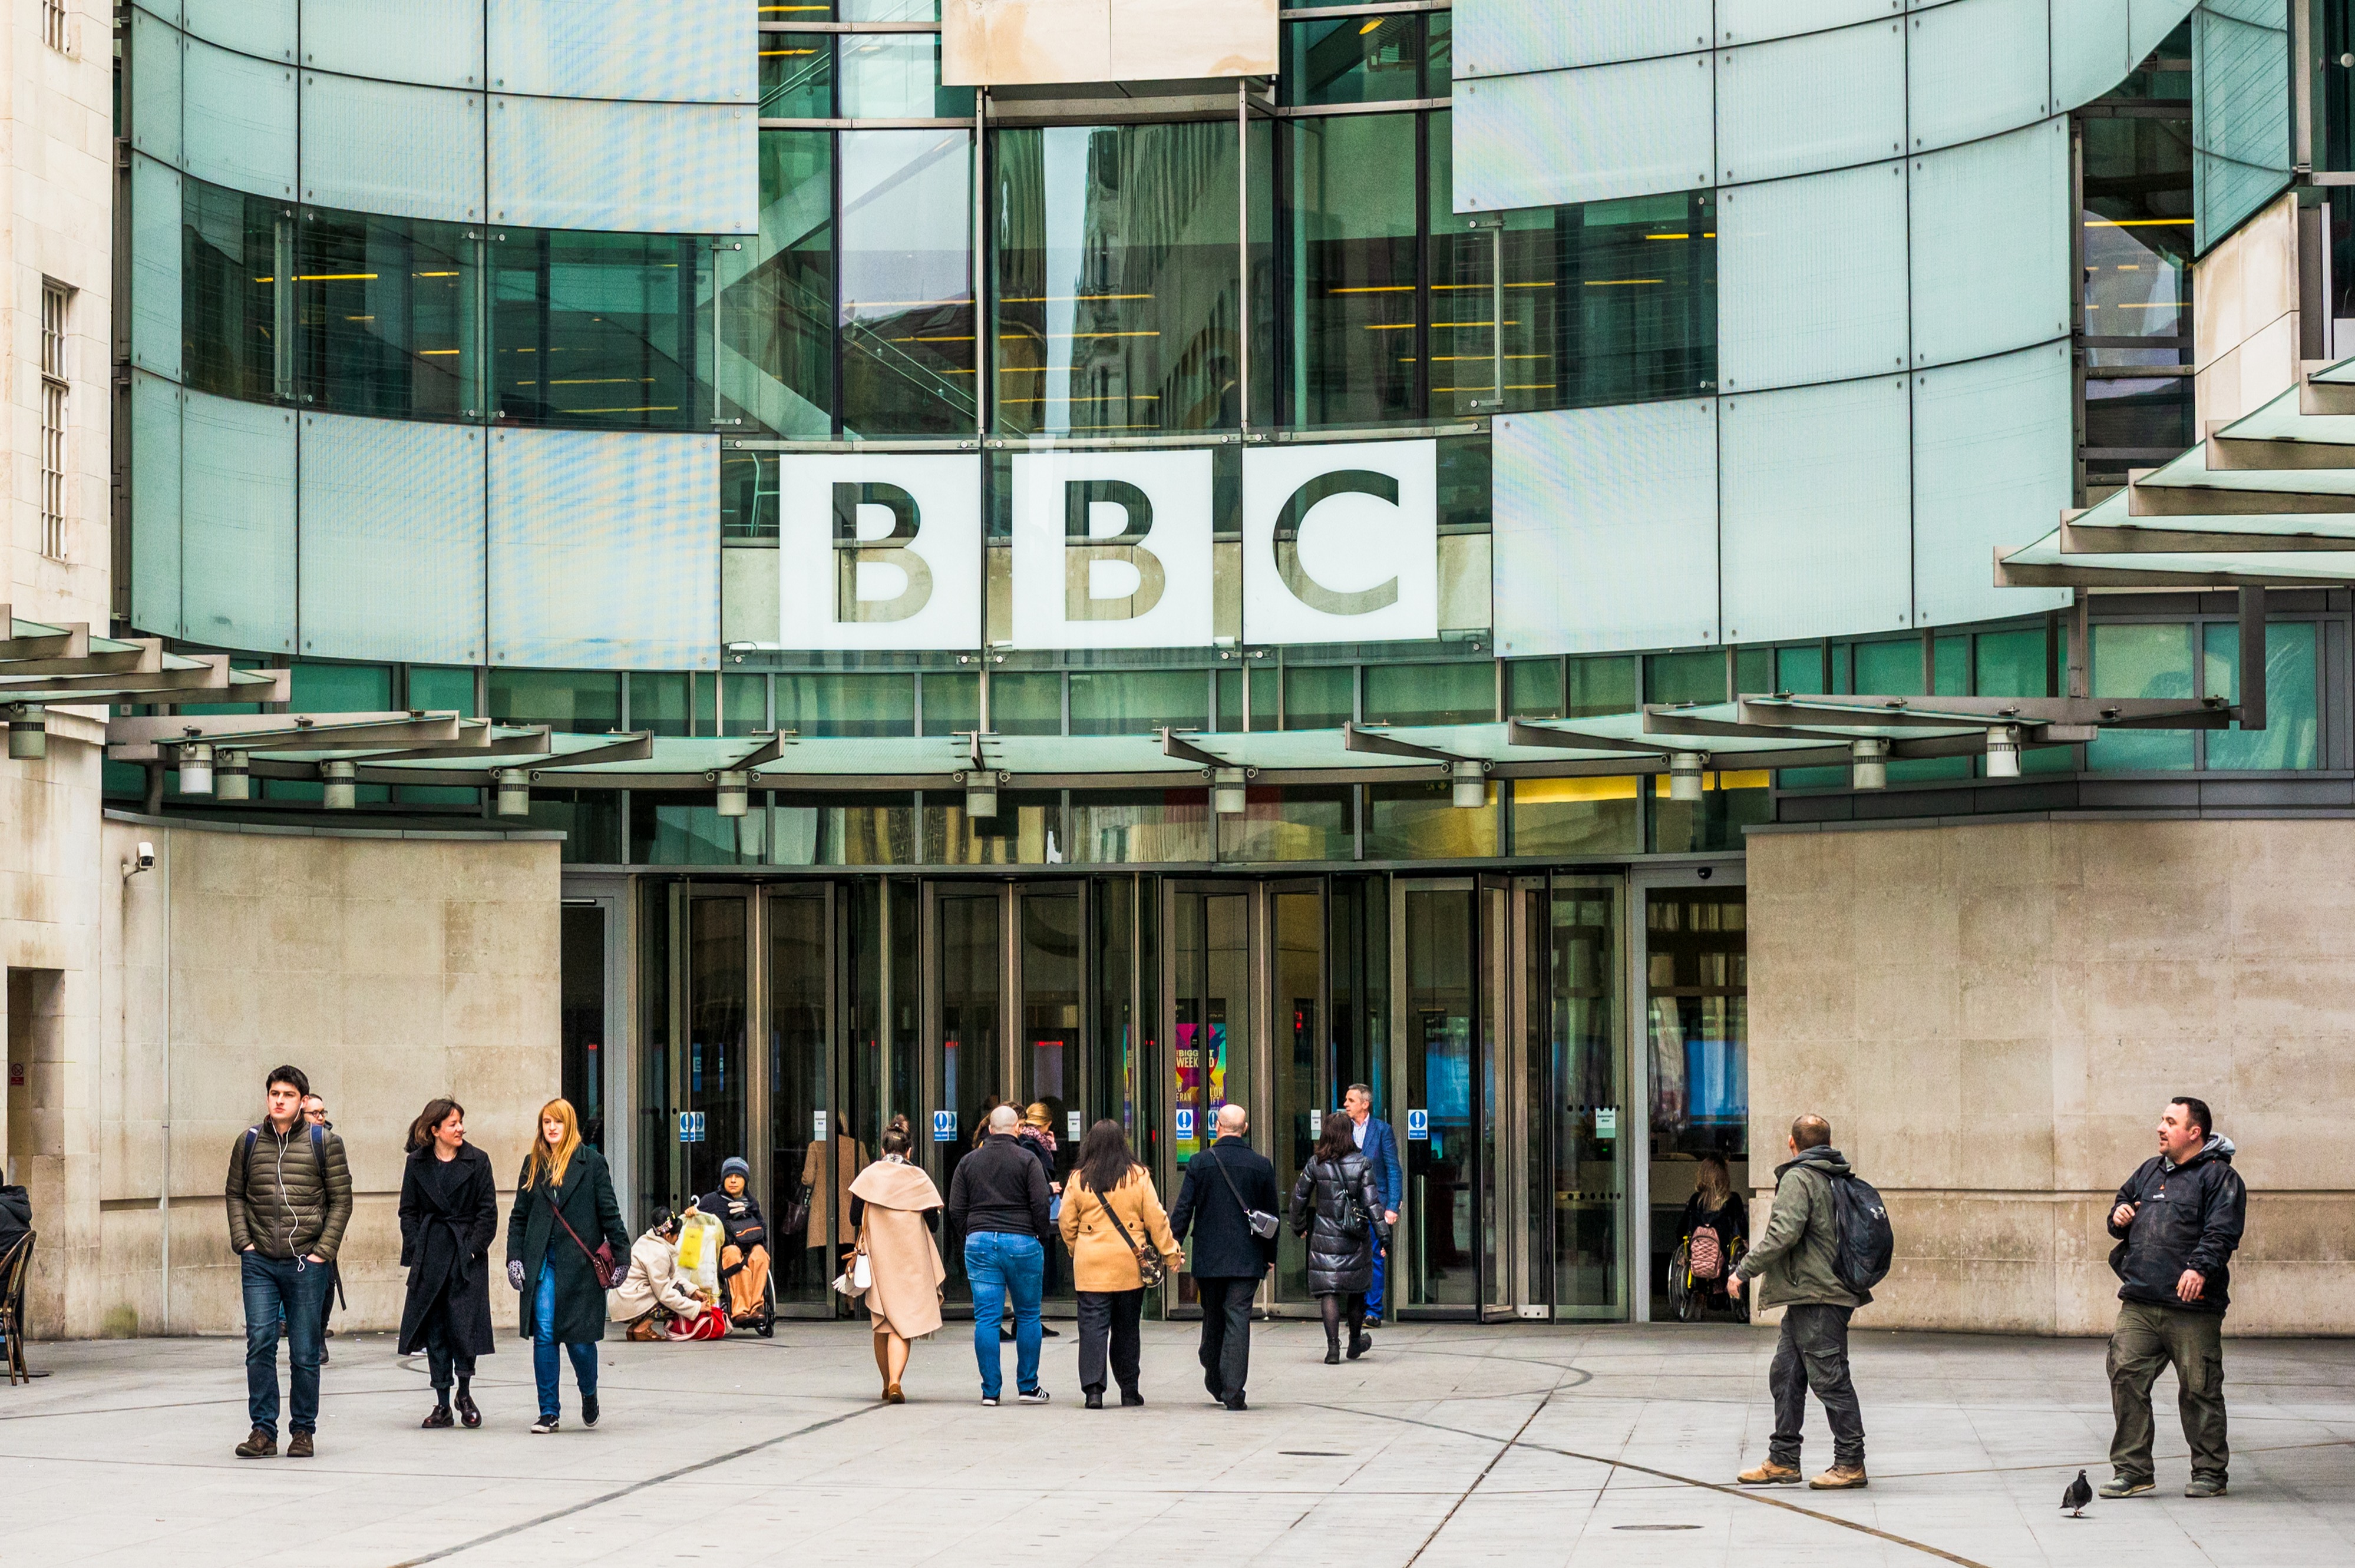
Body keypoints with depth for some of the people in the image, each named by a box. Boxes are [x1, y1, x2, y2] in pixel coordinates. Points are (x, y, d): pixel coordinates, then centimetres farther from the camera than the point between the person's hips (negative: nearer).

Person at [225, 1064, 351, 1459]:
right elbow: (235, 1194, 14)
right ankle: (263, 1430, 1)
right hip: (259, 1263, 1)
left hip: (306, 1264, -1)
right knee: (259, 1345, -6)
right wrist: (242, 1242, 1)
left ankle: (303, 1431, 14)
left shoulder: (324, 1142, 2)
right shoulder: (248, 1142, 7)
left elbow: (341, 1200, 3)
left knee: (305, 1353, 4)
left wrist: (323, 1251, -5)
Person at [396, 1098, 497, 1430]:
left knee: (464, 1324, -6)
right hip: (430, 1255, 2)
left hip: (467, 1254, -2)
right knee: (434, 1328, 2)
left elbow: (488, 1212, 1)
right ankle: (442, 1404, 7)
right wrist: (416, 1250, -2)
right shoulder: (417, 1163, 6)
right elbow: (408, 1211, 8)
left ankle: (465, 1394, 11)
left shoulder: (477, 1161, 2)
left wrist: (473, 1248, -8)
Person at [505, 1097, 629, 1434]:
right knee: (544, 1335, -3)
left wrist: (620, 1253, -2)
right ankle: (549, 1412, 3)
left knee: (579, 1337, -3)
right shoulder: (533, 1164, 12)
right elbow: (519, 1216, 14)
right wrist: (515, 1258, 4)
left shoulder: (592, 1163, 2)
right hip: (541, 1262, 3)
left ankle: (589, 1393, 26)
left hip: (579, 1263, -3)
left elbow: (609, 1212, 3)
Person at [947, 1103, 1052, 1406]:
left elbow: (956, 1211, 8)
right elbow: (1040, 1205, -8)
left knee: (986, 1319, 2)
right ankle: (1027, 1387, 9)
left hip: (980, 1243, 3)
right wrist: (1041, 1238, 6)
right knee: (1028, 1316, 8)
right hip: (1021, 1243, -3)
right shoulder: (1026, 1160, -3)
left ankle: (990, 1390, -1)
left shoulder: (968, 1162, 9)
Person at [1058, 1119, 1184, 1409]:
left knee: (1093, 1327, 0)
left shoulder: (1078, 1179, -1)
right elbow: (1156, 1220, 0)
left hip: (1091, 1266, -1)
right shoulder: (1138, 1176, -2)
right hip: (1129, 1265, 1)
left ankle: (1093, 1388, -12)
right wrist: (1172, 1254, 7)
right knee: (1126, 1328, 12)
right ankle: (1129, 1390, 18)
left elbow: (1067, 1224, 5)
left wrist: (1076, 1251, 21)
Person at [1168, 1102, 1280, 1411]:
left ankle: (1215, 1383, 27)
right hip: (1247, 1258, -1)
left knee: (1213, 1319, 16)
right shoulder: (1261, 1165, -1)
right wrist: (1270, 1256, 16)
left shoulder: (1200, 1163, -4)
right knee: (1238, 1320, -3)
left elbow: (1183, 1209, -5)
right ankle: (1233, 1393, -10)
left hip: (1208, 1258, 1)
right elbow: (1271, 1214, 5)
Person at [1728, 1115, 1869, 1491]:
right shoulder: (1840, 1179, 15)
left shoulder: (1799, 1178, -11)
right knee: (1785, 1375, 12)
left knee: (1829, 1379, -6)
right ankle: (1783, 1461, 15)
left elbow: (1783, 1234, -21)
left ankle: (1850, 1464, -3)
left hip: (1815, 1296, -9)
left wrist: (1744, 1270, -14)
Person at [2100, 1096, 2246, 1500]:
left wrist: (2200, 1268, -28)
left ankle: (2210, 1474, 12)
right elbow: (2124, 1203, 35)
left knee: (2199, 1390, 0)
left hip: (2192, 1308, -6)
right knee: (2126, 1377, -4)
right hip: (2139, 1304, 6)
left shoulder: (2219, 1177, 0)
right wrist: (2118, 1216, 10)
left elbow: (2222, 1231, -13)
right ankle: (2132, 1471, 2)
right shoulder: (2150, 1171, 21)